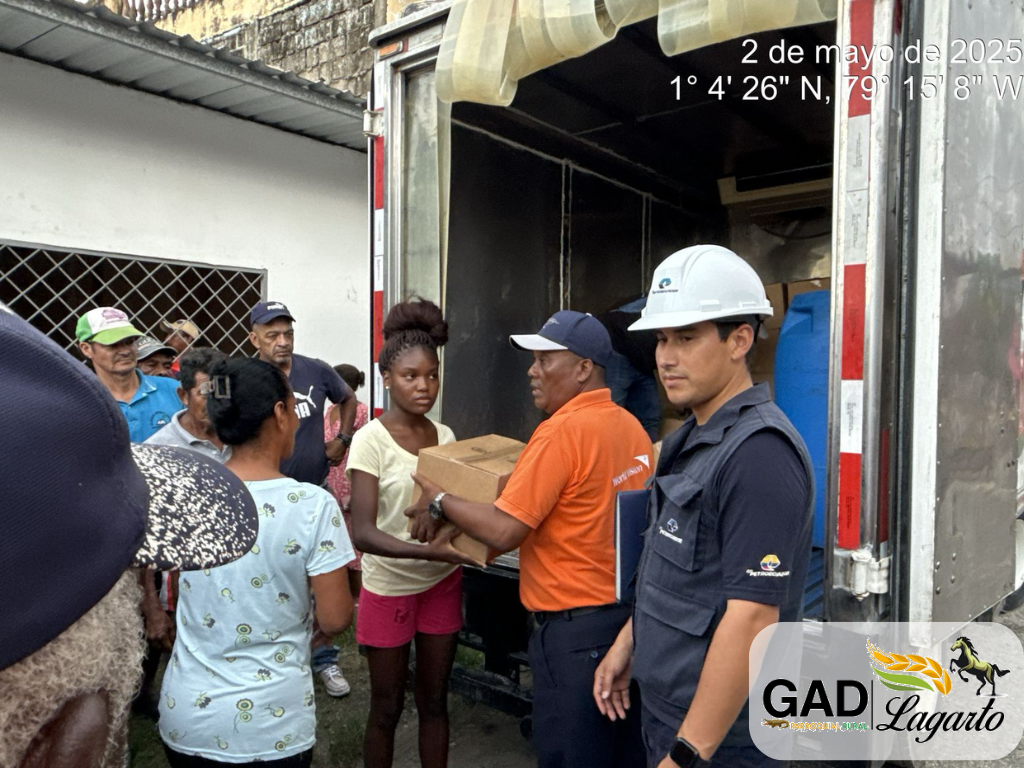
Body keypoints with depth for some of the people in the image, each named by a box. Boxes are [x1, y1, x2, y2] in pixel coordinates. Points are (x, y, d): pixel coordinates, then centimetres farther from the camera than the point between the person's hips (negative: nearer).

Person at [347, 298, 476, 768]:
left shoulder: (445, 436, 0)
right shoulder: (371, 440, -15)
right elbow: (363, 532, -23)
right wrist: (429, 551, -35)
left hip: (442, 583, 4)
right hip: (389, 587, -4)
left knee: (434, 701, 17)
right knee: (387, 707, 13)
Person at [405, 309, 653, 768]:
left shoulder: (562, 431, -19)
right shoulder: (631, 426, 4)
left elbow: (503, 532, -21)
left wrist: (439, 501, -6)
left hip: (575, 630, -8)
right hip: (630, 615, 8)